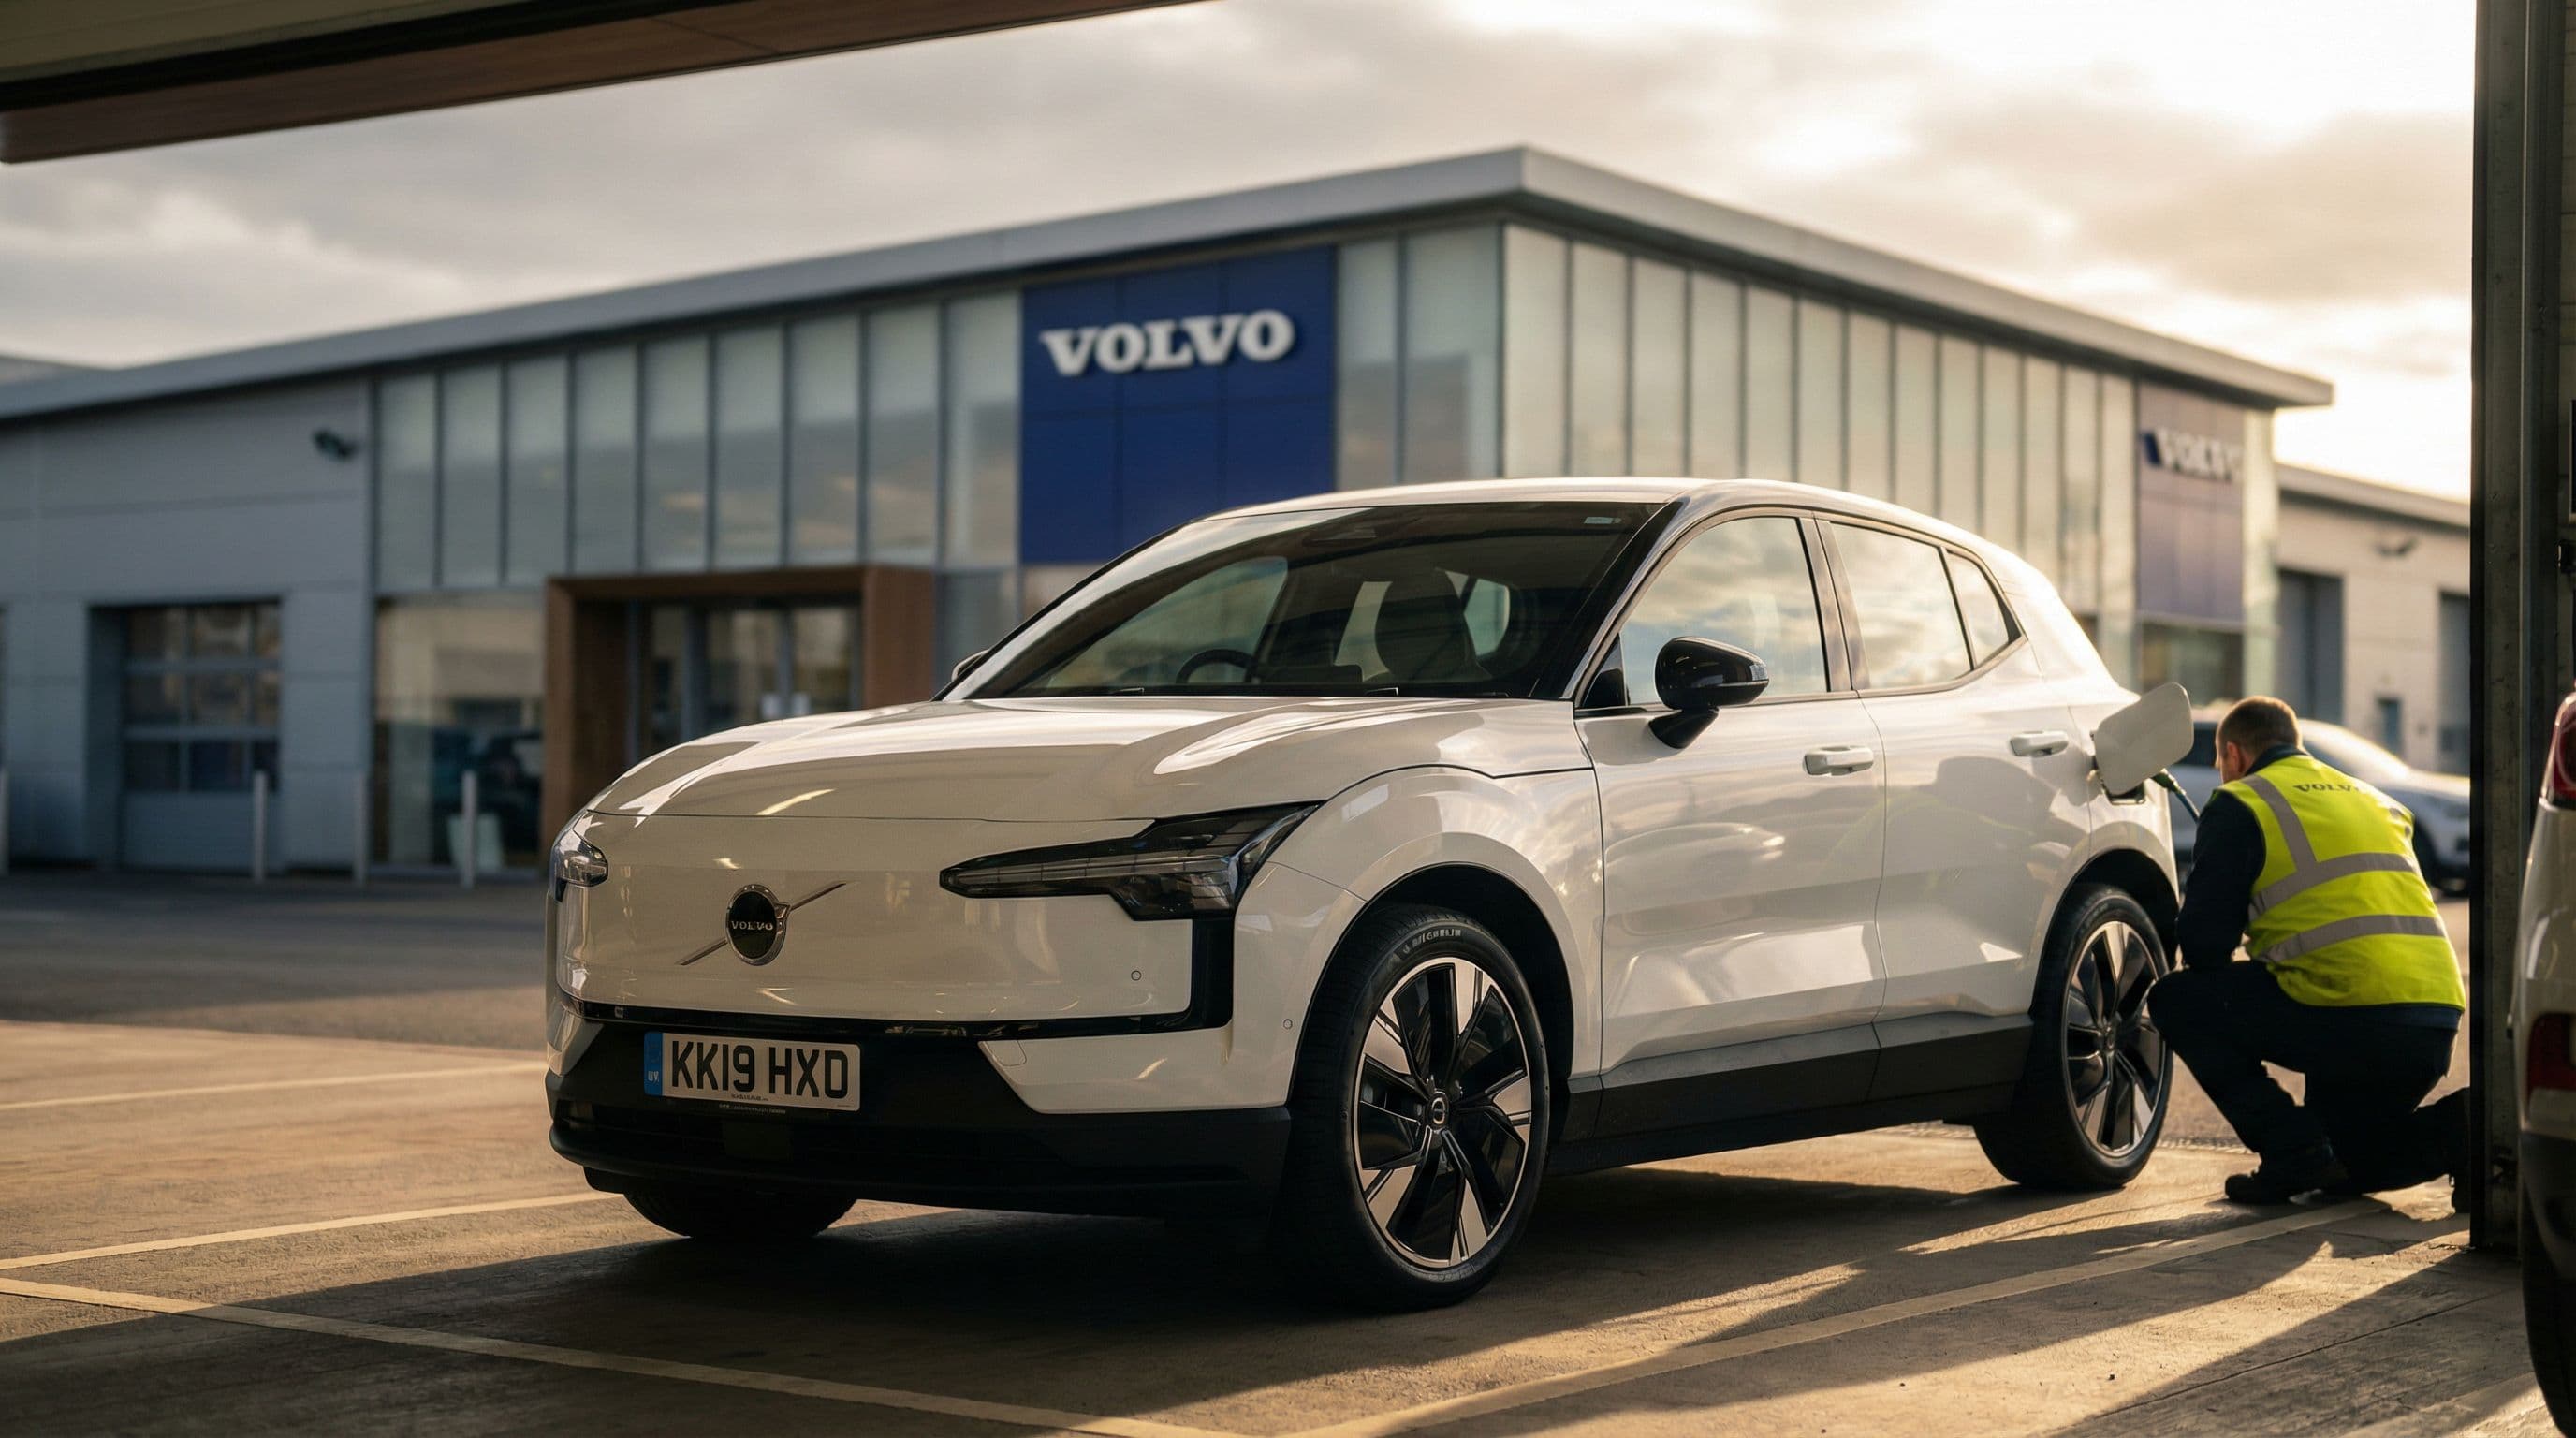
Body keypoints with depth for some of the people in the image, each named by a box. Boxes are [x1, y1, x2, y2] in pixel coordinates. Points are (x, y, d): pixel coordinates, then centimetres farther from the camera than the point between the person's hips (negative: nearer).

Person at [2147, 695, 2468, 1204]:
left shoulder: (2241, 804, 3)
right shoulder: (2375, 801, 27)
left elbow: (2204, 940, -1)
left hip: (2351, 1019, -8)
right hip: (2435, 1032, 8)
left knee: (2177, 1001, 9)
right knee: (2343, 1169, 29)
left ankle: (2293, 1149, -1)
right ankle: (2455, 1128, 3)